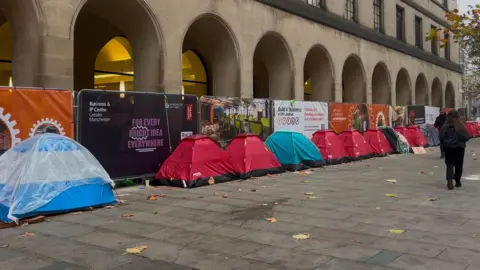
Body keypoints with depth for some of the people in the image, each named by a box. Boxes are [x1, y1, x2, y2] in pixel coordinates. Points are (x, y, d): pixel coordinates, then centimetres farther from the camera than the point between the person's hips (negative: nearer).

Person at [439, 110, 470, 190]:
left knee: (449, 164, 4)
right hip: (459, 147, -1)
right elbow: (467, 137, -10)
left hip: (447, 147, 1)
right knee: (458, 165, 13)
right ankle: (457, 182, 23)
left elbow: (441, 137, -5)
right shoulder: (461, 126, -11)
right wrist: (462, 141, 10)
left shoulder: (445, 126, -5)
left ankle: (450, 181, -15)